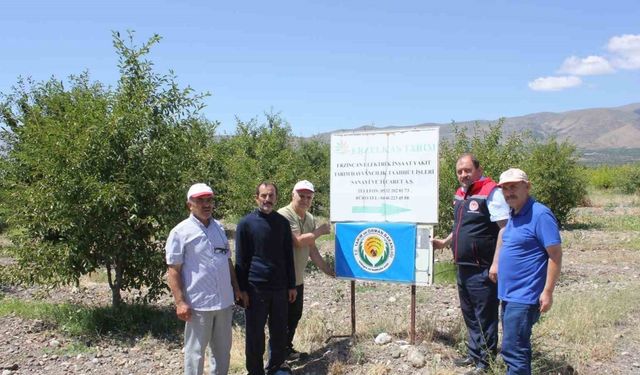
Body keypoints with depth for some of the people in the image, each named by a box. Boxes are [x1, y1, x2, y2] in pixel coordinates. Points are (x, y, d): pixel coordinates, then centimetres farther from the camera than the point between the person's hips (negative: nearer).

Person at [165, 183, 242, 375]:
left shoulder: (219, 227, 10)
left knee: (223, 349, 17)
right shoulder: (181, 232, -8)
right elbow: (173, 270, -10)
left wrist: (236, 287, 15)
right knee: (195, 352, 7)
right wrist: (180, 302, -16)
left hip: (224, 301, 6)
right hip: (198, 304, -6)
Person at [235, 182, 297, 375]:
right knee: (255, 334, 6)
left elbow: (288, 256, 10)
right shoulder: (246, 223, -4)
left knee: (279, 331, 11)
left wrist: (291, 285, 8)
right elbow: (241, 260, -2)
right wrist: (242, 289, -6)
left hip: (280, 286, 3)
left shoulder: (283, 222, 6)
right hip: (255, 288, -3)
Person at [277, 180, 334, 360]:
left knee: (295, 316, 19)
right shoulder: (284, 215, -19)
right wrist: (320, 231, -14)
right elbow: (298, 241, -26)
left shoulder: (310, 218, 8)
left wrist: (326, 269, 12)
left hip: (298, 278, 8)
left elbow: (311, 248, 13)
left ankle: (287, 350, 34)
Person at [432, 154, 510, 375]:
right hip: (463, 267, 9)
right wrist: (444, 242, 21)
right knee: (469, 315, 19)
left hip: (482, 270, -9)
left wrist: (496, 264, -22)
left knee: (485, 317, 2)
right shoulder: (460, 194, 12)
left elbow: (505, 229, -18)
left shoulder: (491, 192, -14)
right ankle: (473, 354, 34)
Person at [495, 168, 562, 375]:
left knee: (512, 350, -7)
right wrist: (497, 266, 19)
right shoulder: (514, 215, 11)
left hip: (524, 297, -9)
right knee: (518, 347, 18)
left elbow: (555, 255, -17)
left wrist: (548, 292, -19)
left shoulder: (540, 215, -16)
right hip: (509, 294, 9)